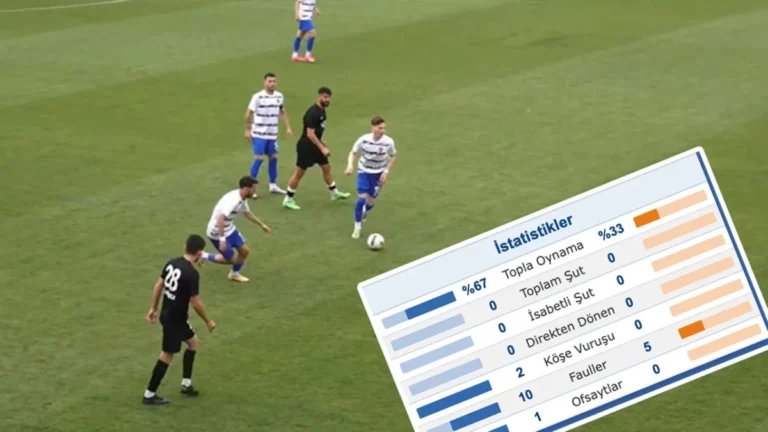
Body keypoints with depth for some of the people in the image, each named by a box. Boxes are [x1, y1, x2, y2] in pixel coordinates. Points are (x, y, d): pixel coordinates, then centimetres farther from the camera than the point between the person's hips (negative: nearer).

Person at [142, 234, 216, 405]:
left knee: (193, 343, 23)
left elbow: (158, 285, 9)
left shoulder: (172, 263, 0)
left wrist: (153, 308, 20)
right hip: (176, 319, -9)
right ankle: (149, 395, 10)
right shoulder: (192, 274, -24)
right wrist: (208, 321, -6)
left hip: (167, 314, 9)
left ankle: (186, 384, 30)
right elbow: (196, 303, -20)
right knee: (167, 355, 3)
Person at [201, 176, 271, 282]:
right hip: (217, 233, -9)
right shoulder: (233, 200, -32)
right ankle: (203, 256, 18)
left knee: (244, 251, 9)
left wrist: (262, 225, 29)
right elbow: (220, 219, -39)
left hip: (229, 229, 9)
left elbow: (247, 213, 21)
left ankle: (234, 274, 32)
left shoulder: (241, 199, 0)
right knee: (231, 260, 2)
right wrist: (222, 239, -40)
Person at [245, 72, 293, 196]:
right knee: (259, 159, -7)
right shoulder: (258, 97, -13)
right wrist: (248, 130, -8)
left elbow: (282, 112, 17)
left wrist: (288, 127, 11)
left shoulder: (279, 96, 3)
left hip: (272, 135, 6)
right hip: (259, 134, -6)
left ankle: (273, 185, 23)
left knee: (273, 158, 11)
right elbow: (249, 113, -8)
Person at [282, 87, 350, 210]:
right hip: (306, 146, -9)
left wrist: (323, 143, 22)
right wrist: (322, 148, -26)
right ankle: (288, 199, 6)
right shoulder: (312, 113, -24)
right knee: (299, 172, -2)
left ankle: (334, 193, 32)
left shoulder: (322, 111, 6)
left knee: (326, 167, 17)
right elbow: (310, 134, -27)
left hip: (315, 145, 9)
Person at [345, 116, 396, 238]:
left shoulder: (388, 142, -21)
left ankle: (362, 214, 45)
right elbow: (353, 153, -7)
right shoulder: (364, 140, -22)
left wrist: (386, 172, -10)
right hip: (364, 172, -1)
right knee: (361, 199, -14)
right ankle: (357, 227, 2)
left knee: (370, 203, 7)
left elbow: (392, 157, -2)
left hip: (378, 174, 1)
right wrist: (350, 165, -25)